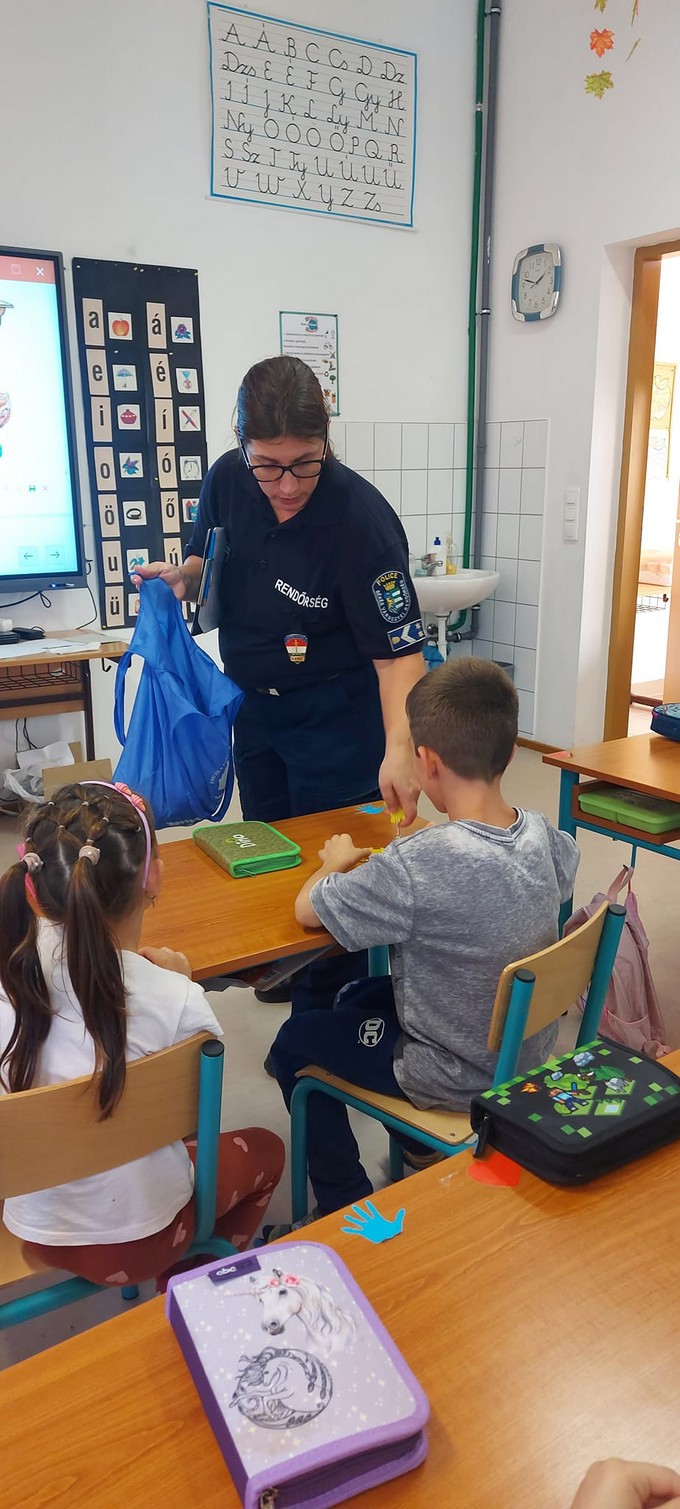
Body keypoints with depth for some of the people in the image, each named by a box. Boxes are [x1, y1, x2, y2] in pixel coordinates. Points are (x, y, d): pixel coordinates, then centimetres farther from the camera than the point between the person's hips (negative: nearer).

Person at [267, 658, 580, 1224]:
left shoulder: (417, 865, -35)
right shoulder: (543, 834, -14)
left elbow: (307, 908, -21)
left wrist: (338, 860, 0)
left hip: (458, 1080, -7)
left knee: (294, 1042, 15)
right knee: (359, 997, 28)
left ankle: (346, 1208, 27)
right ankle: (422, 1145, 40)